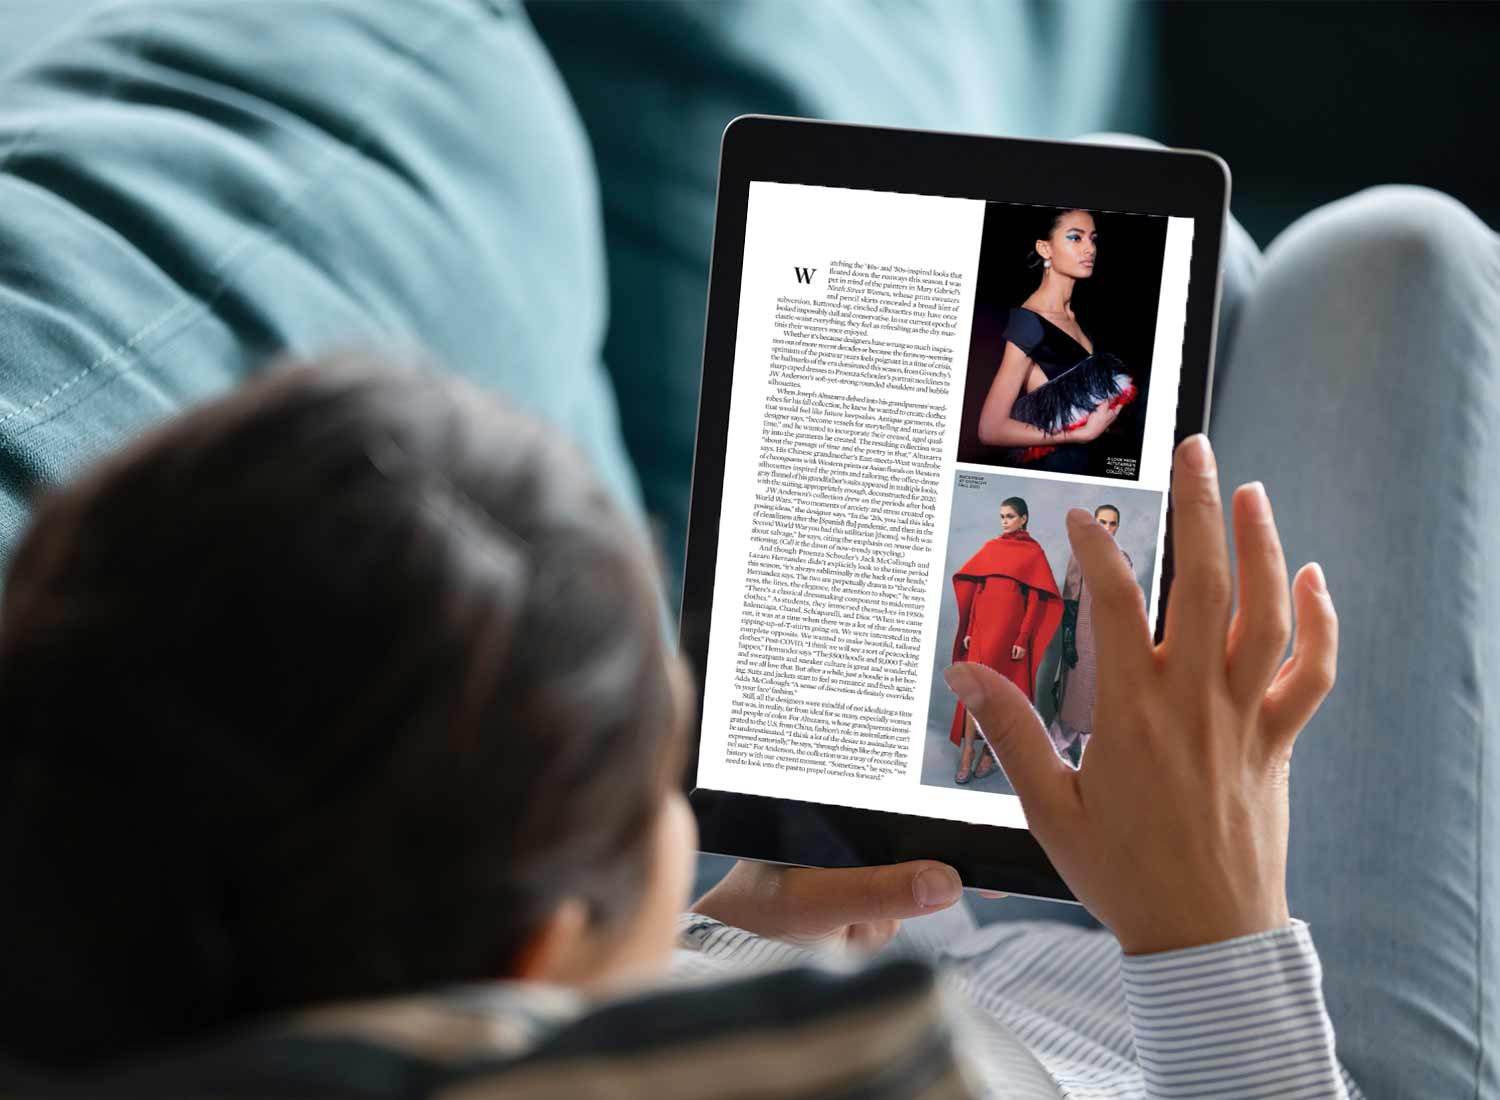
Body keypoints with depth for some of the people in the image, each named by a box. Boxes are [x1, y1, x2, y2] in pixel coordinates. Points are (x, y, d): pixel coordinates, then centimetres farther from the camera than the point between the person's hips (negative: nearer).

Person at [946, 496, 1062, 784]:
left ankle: (988, 753, 8)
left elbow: (1035, 599, -4)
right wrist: (969, 629, 6)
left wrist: (1023, 639, -10)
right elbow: (975, 590, 12)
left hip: (1009, 627, -3)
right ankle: (967, 756, -5)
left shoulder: (1034, 552, 1)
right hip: (982, 624, 3)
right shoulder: (991, 547, 13)